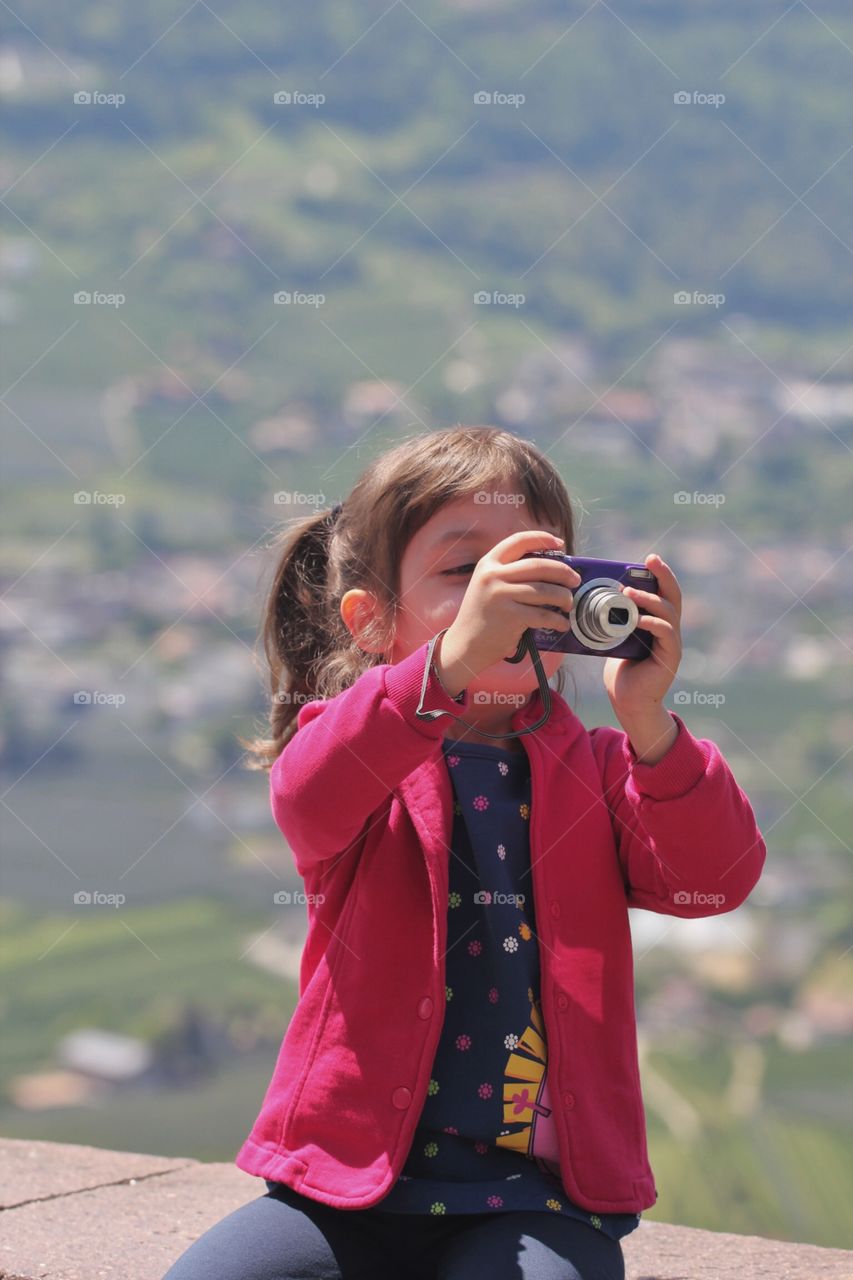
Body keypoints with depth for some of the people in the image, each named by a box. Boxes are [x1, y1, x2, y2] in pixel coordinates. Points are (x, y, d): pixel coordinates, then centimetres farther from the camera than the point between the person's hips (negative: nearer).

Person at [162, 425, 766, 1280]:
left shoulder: (597, 769, 9)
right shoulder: (362, 748, 3)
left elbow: (714, 880, -8)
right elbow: (309, 800, -23)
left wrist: (649, 726, -25)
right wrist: (451, 663, -39)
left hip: (536, 1194, 0)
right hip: (352, 1181, 0)